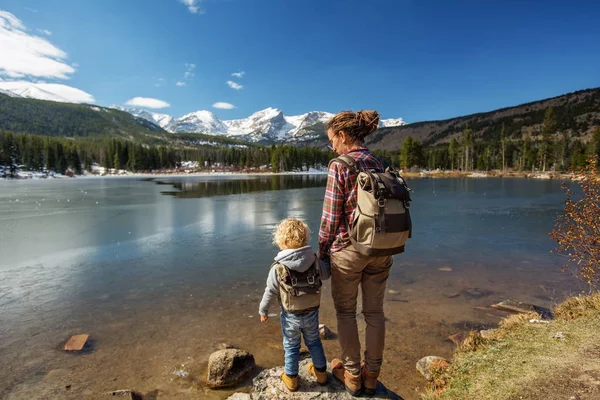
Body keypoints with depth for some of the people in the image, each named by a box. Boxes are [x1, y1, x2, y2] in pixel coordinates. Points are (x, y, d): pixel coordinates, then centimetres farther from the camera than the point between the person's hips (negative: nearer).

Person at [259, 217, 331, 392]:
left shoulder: (278, 268, -21)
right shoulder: (315, 261, -14)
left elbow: (270, 292, -12)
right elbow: (327, 273, 5)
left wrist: (263, 310, 4)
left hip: (291, 316, -3)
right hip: (312, 313, 3)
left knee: (291, 346, 17)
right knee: (314, 342, 24)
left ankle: (291, 377, 32)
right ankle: (321, 371, 40)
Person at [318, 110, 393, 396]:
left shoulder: (339, 166, -14)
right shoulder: (378, 163, 5)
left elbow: (331, 217, -13)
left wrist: (321, 251, -1)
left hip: (348, 249, -6)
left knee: (345, 312, 13)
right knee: (374, 312, 16)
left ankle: (352, 375, 29)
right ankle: (371, 375, 33)